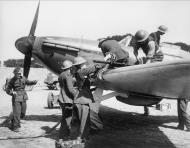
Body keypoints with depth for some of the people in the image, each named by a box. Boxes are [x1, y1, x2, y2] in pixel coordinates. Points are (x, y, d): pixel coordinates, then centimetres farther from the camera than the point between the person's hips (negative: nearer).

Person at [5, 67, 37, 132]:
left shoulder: (23, 78, 5)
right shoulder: (12, 80, -7)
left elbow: (28, 82, 23)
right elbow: (7, 89, -3)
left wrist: (34, 82, 4)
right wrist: (12, 92, -23)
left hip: (23, 98, 5)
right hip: (16, 98, -5)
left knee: (23, 113, 12)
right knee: (17, 113, -9)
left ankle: (14, 120, 38)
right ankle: (15, 126, 2)